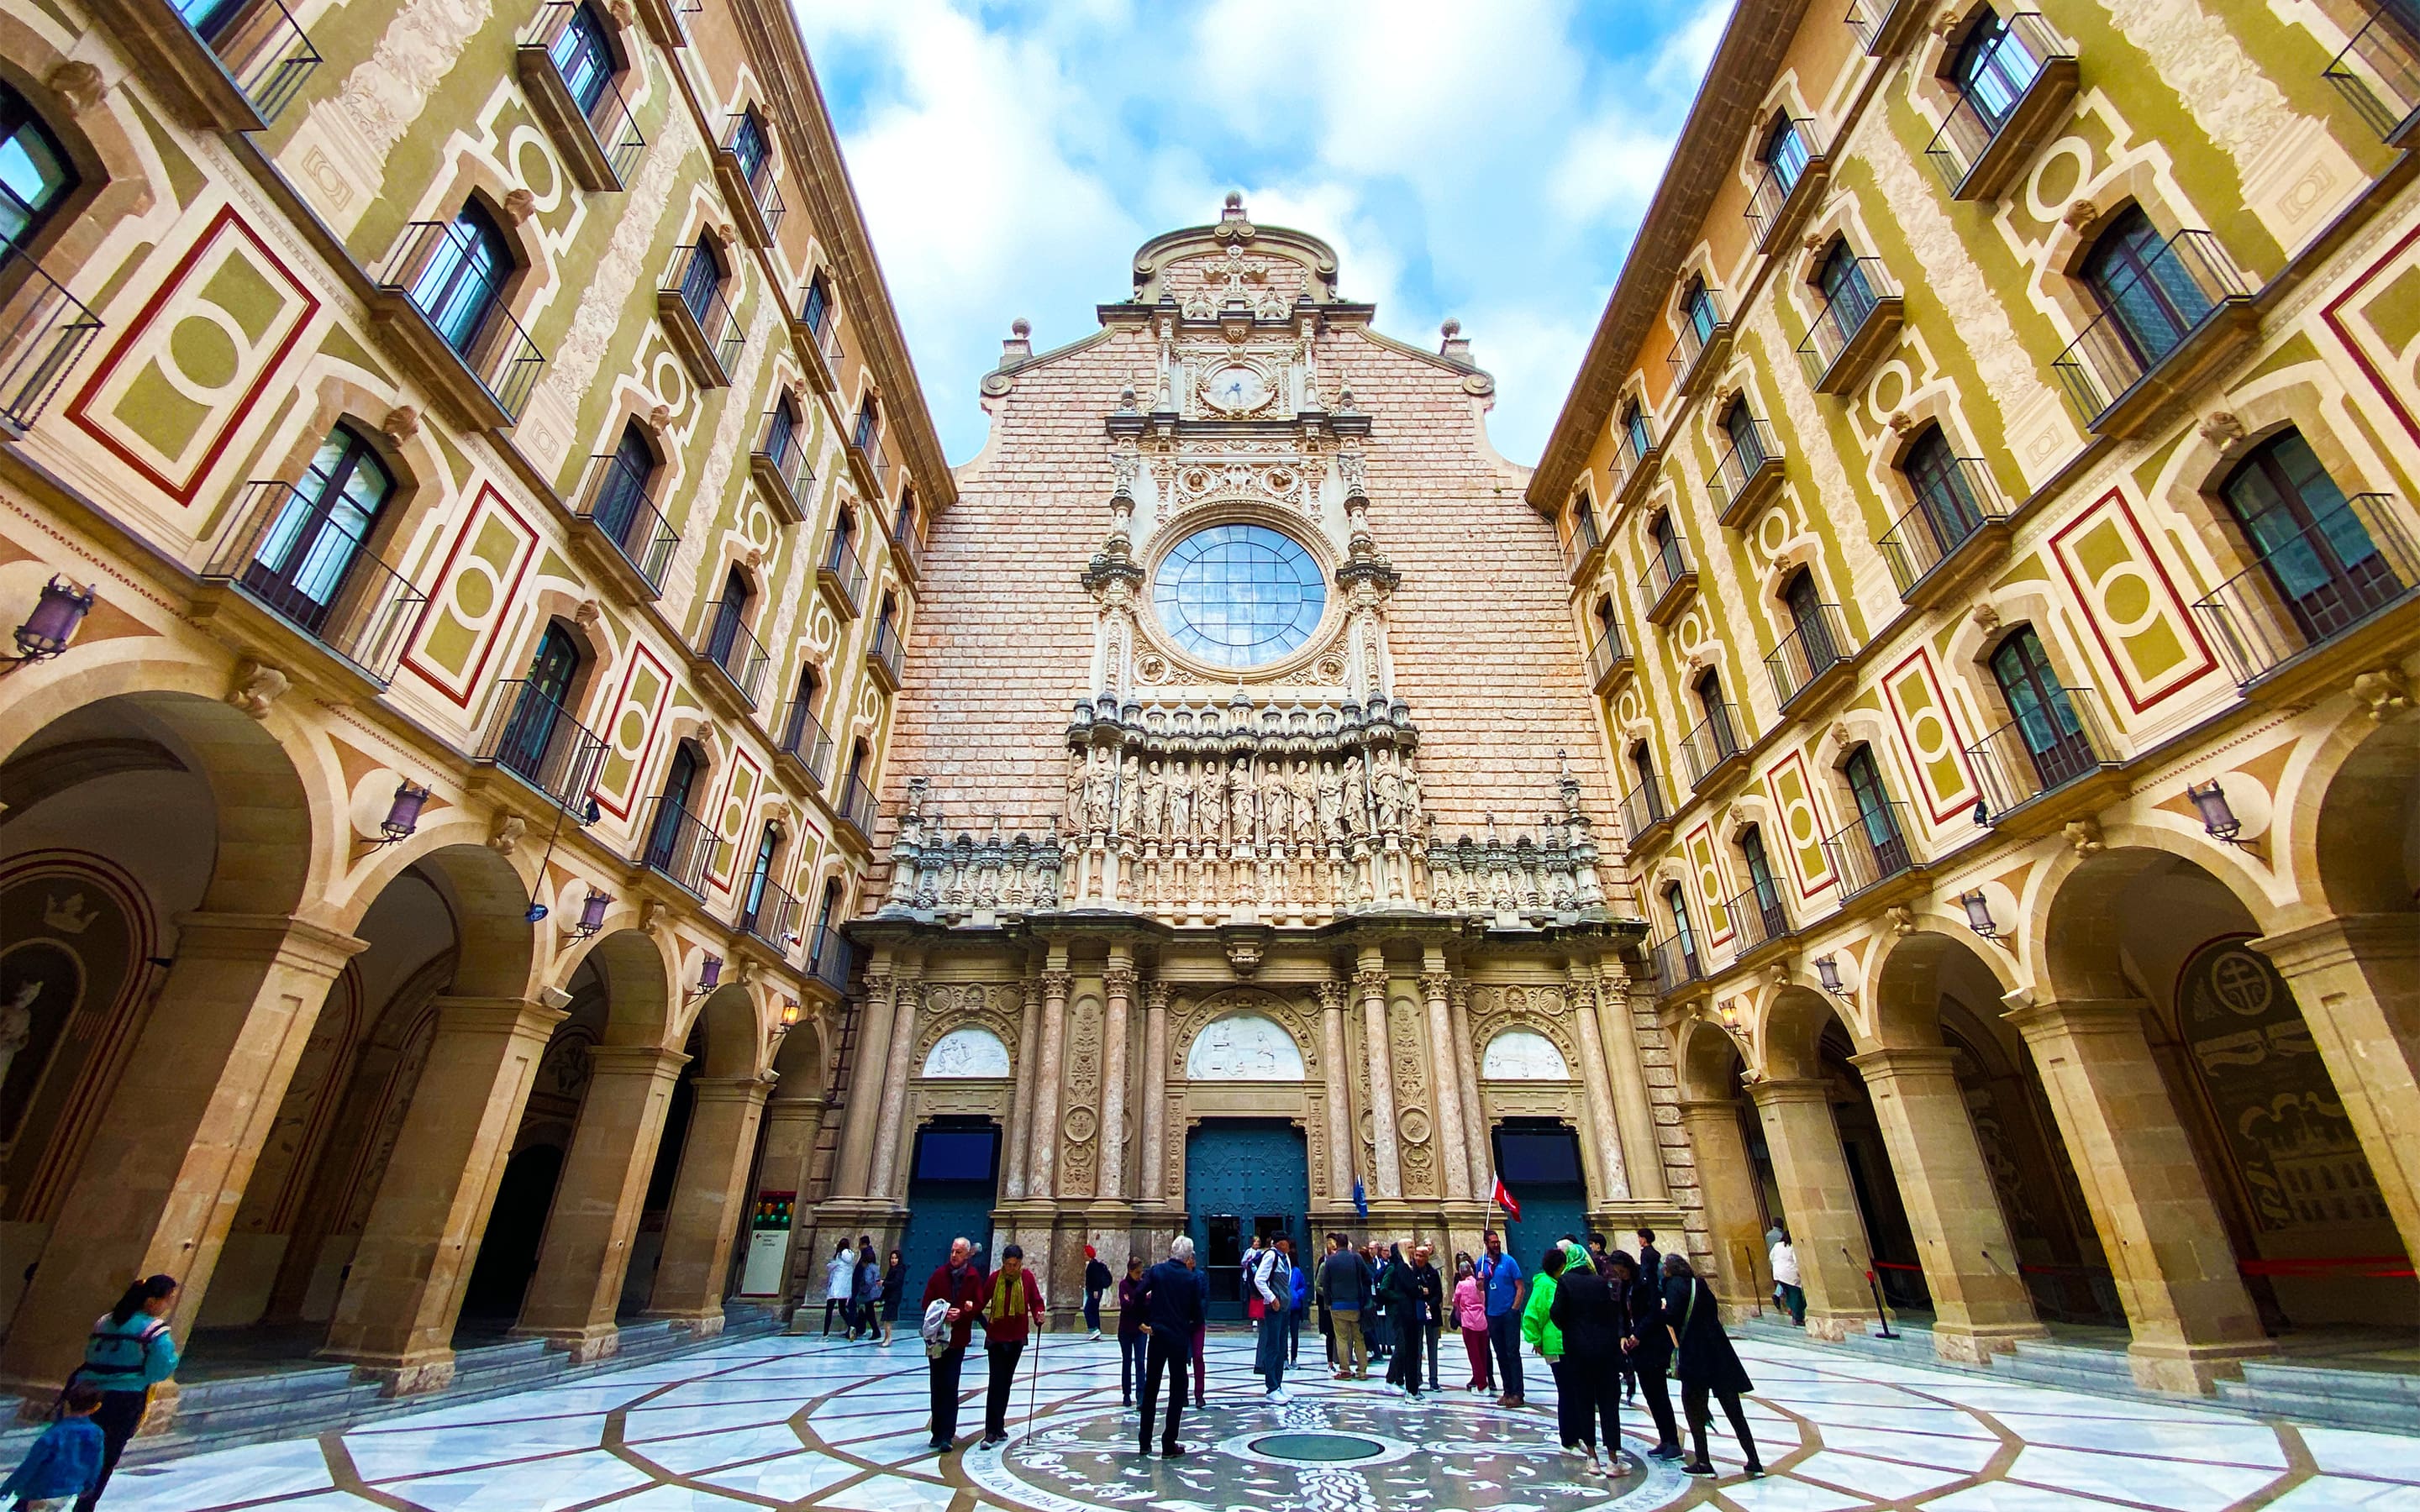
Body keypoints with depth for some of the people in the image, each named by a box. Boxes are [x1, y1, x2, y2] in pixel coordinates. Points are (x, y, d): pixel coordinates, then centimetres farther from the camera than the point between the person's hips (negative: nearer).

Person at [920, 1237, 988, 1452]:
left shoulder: (974, 1277, -4)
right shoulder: (939, 1274, -1)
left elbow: (979, 1305, -3)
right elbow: (927, 1303, 0)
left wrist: (962, 1314, -19)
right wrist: (943, 1313, -15)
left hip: (958, 1338, -2)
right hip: (937, 1337, 2)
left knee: (950, 1387, -4)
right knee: (937, 1386, 10)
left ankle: (946, 1435, 2)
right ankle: (938, 1432, 23)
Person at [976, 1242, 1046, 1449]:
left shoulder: (1027, 1277, -8)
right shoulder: (995, 1278, -13)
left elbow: (1036, 1301, -4)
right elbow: (981, 1302, -6)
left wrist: (1038, 1315, -20)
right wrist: (986, 1324, -13)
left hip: (1017, 1338, 3)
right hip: (996, 1337, -3)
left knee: (1006, 1382, 15)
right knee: (997, 1383, -8)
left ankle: (999, 1427, 28)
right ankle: (991, 1432, -4)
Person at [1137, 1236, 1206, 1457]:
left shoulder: (1156, 1271, -4)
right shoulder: (1192, 1279, -6)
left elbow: (1139, 1296, -10)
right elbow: (1197, 1315, -2)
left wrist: (1143, 1322, 2)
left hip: (1157, 1336, 2)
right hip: (1180, 1339, -2)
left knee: (1150, 1389, 15)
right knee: (1177, 1390, 10)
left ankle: (1145, 1442, 21)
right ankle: (1169, 1445, 10)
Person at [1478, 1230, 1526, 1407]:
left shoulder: (1509, 1261, -6)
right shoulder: (1481, 1264, 5)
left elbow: (1521, 1288, -5)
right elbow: (1480, 1289, 12)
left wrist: (1514, 1309, -11)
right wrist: (1480, 1281, -10)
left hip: (1509, 1314, -4)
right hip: (1492, 1315, 4)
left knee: (1512, 1353, -5)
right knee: (1501, 1355, 10)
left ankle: (1517, 1394, -1)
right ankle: (1507, 1391, 18)